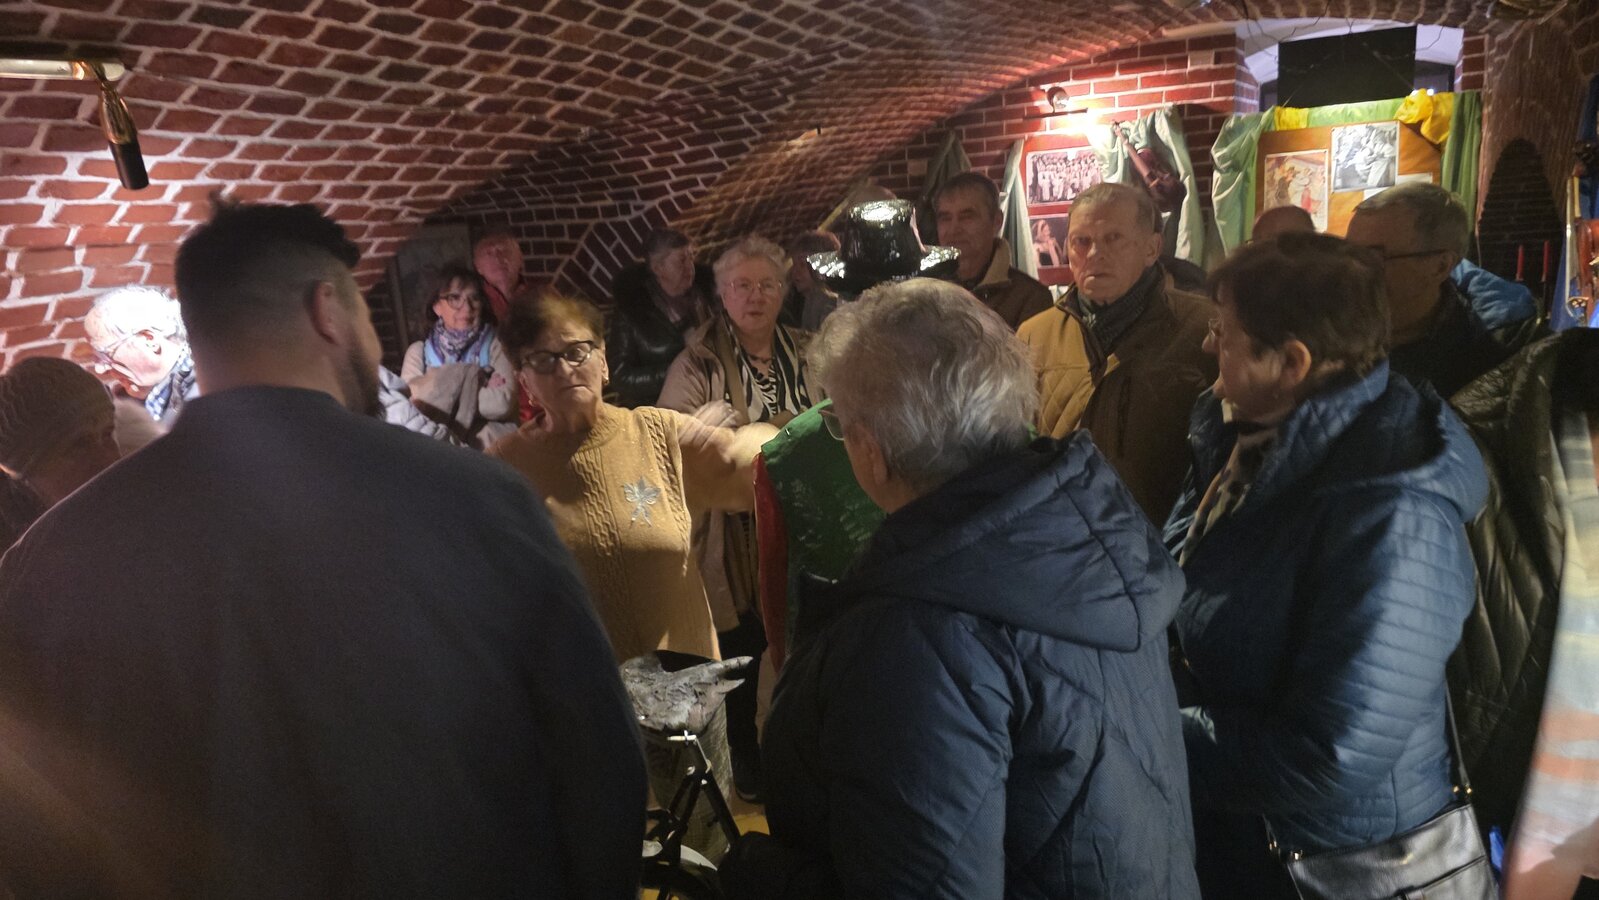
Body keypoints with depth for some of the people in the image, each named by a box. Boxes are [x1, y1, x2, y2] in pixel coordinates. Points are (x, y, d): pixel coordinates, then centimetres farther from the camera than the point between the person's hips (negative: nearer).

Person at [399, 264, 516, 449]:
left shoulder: (494, 344, 9)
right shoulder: (419, 351, 12)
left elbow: (503, 403, -6)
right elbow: (411, 405, -4)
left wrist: (442, 396, -4)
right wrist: (483, 390, -5)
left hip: (487, 440, -2)